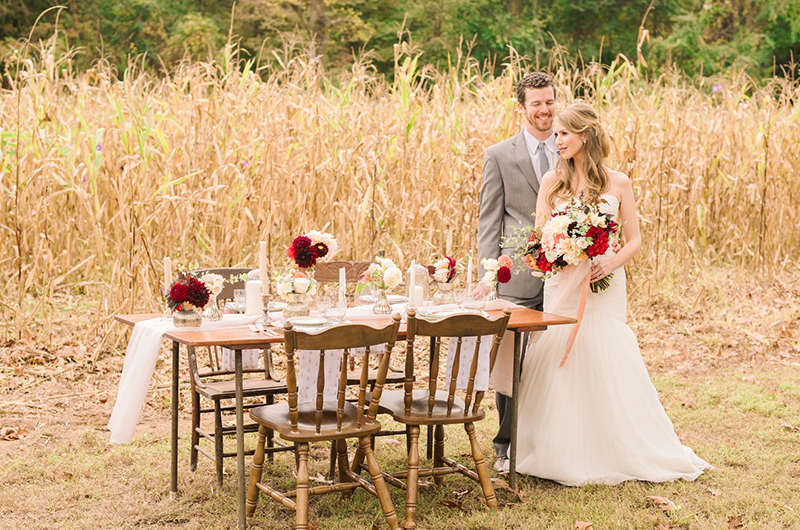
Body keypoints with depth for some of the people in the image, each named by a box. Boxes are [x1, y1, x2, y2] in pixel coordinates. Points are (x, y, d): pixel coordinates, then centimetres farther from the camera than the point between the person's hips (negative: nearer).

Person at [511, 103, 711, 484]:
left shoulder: (617, 183, 3)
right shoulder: (552, 181, 6)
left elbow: (634, 239, 5)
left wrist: (612, 262, -14)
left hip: (605, 286, -1)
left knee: (608, 367, -3)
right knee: (559, 366, -2)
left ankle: (621, 453, 14)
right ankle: (565, 456, 11)